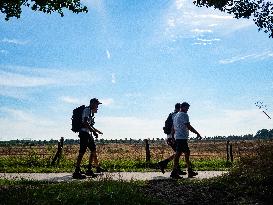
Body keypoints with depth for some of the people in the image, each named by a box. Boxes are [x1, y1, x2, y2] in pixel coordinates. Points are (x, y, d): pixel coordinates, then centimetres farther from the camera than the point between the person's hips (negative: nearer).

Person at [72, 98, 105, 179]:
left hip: (89, 134, 10)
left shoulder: (91, 112, 21)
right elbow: (85, 123, -21)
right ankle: (77, 172, -11)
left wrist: (97, 131, 33)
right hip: (84, 133, -10)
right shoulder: (87, 110, -9)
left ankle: (89, 169, 17)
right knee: (82, 152, -11)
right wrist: (94, 131, -21)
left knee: (93, 151, 10)